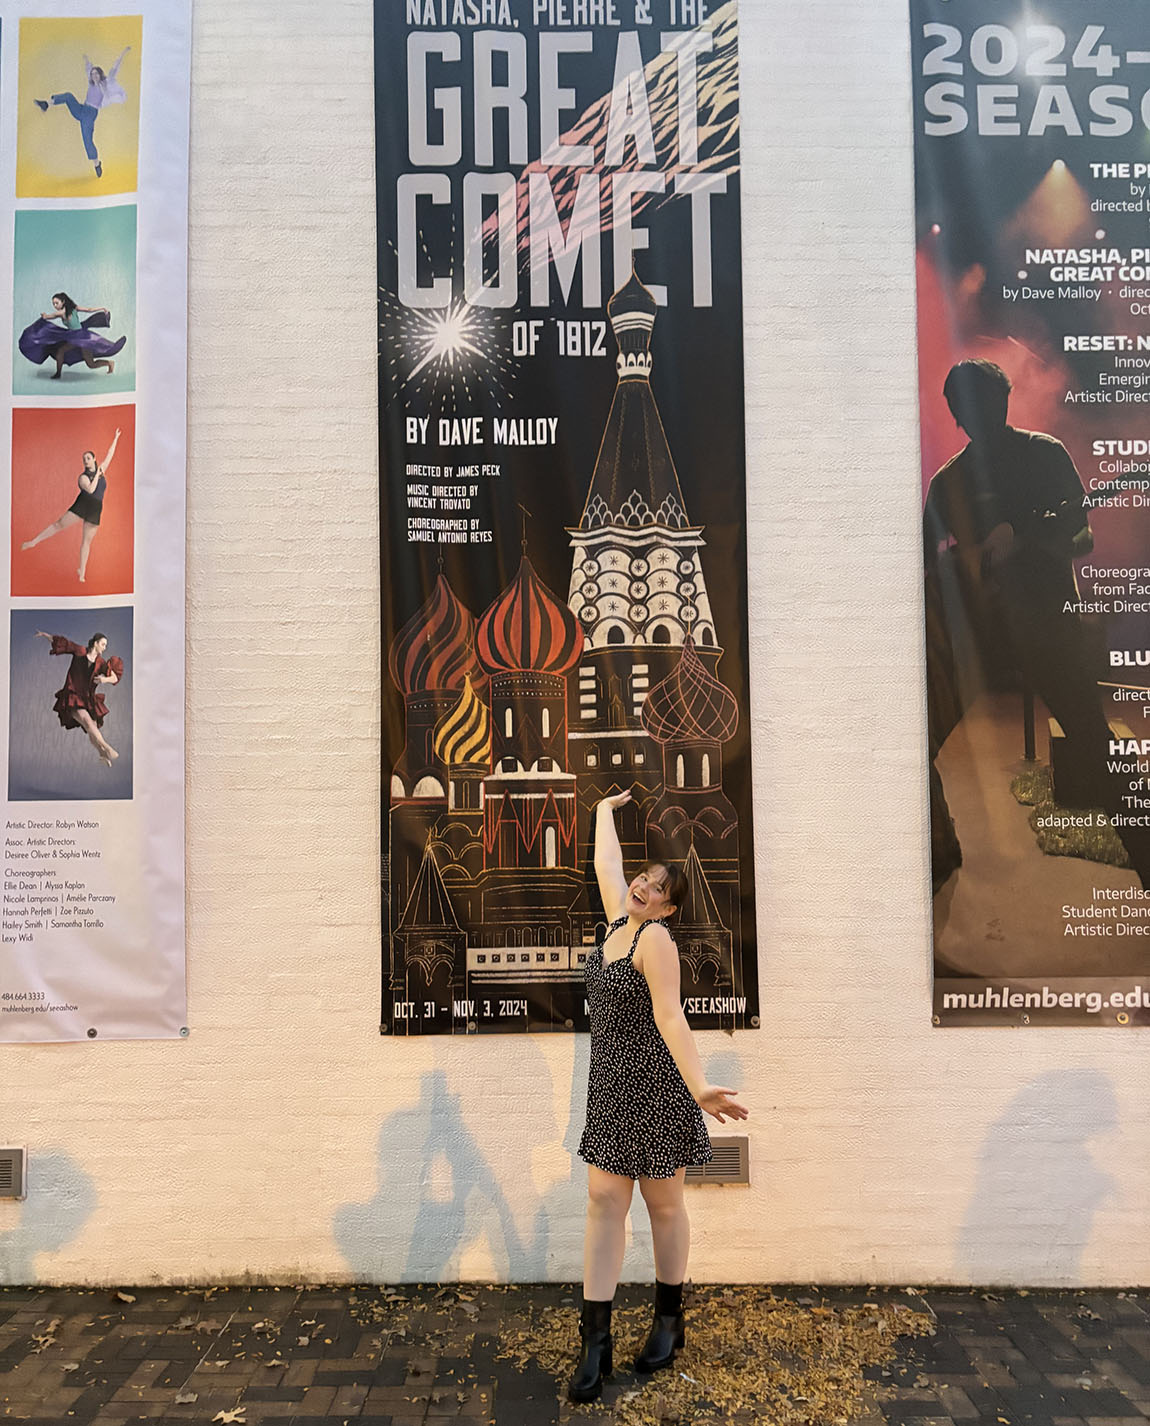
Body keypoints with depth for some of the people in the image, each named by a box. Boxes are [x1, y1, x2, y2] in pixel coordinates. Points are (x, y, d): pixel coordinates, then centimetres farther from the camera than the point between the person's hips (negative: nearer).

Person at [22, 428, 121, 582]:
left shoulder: (101, 469, 14)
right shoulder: (83, 477, 1)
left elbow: (110, 454, 22)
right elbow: (90, 489, -18)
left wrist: (115, 439, 25)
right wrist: (97, 474, -9)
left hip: (95, 511, 3)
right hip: (81, 505, -3)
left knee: (87, 541, 4)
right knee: (60, 524, -6)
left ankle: (82, 571, 5)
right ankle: (33, 542, 0)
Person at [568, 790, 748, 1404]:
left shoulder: (655, 939, -16)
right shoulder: (619, 919, 5)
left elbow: (669, 1015, -25)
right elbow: (607, 863, 22)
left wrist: (699, 1086, -36)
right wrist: (605, 809, 35)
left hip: (655, 1086, -7)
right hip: (610, 1084, 7)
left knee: (663, 1204, 9)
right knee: (604, 1202, 3)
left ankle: (668, 1322, 28)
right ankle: (596, 1341, 7)